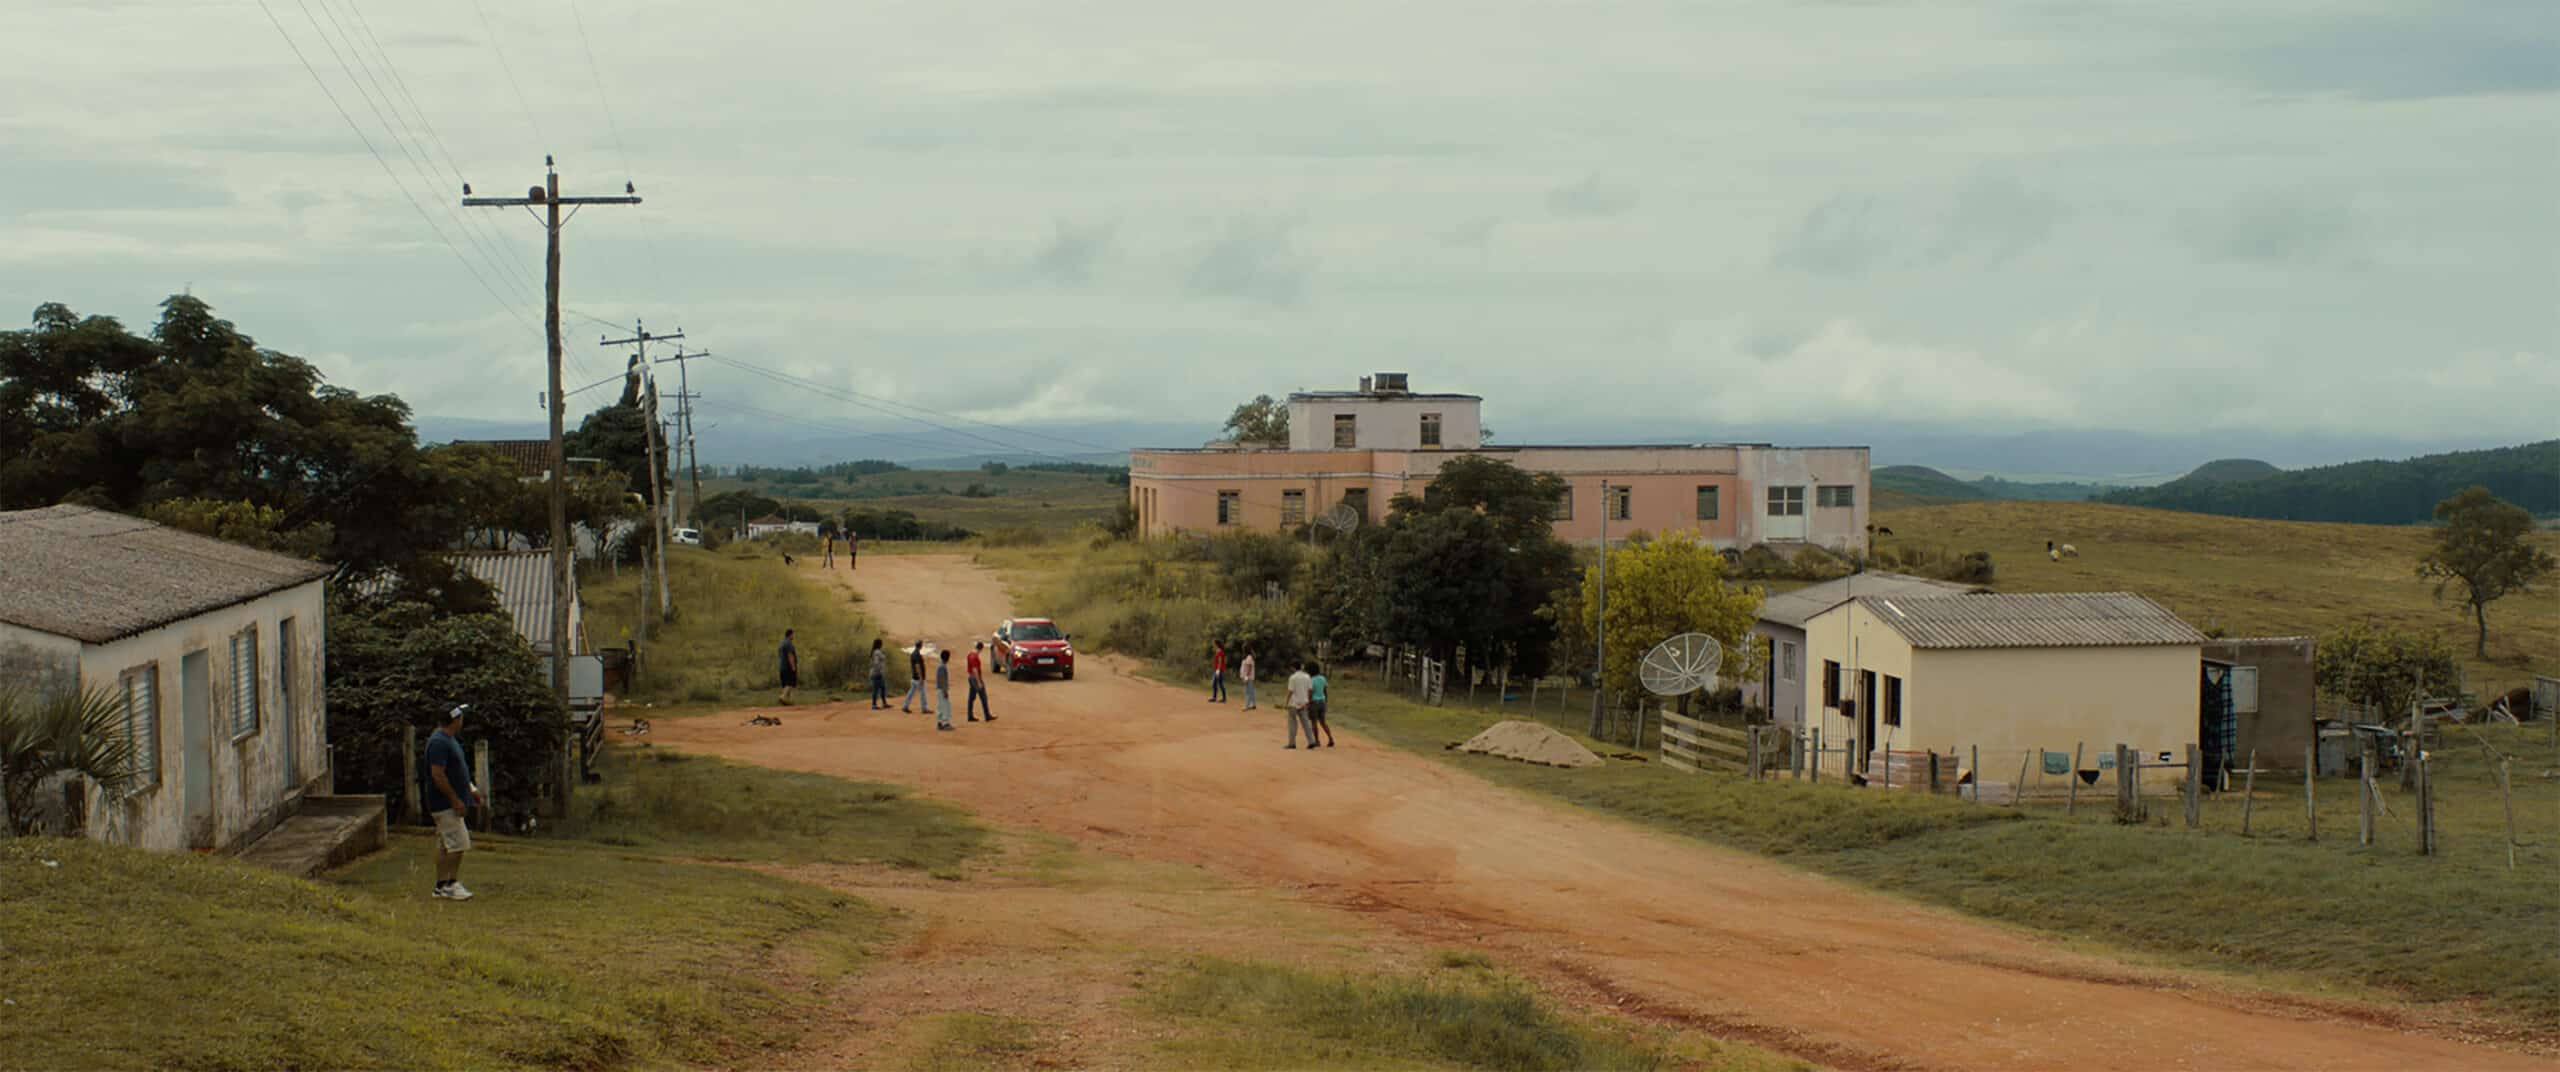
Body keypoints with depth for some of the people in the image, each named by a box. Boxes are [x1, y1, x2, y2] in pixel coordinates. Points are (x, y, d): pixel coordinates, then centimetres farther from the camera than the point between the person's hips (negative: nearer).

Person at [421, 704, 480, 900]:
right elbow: (438, 775, -24)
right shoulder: (439, 742, -19)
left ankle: (441, 885, 15)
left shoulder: (450, 740, 14)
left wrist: (470, 790, 23)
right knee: (458, 844, -10)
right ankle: (451, 884, -6)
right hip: (445, 803, -11)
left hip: (450, 802, 11)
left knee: (444, 846, 12)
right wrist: (455, 799, -22)